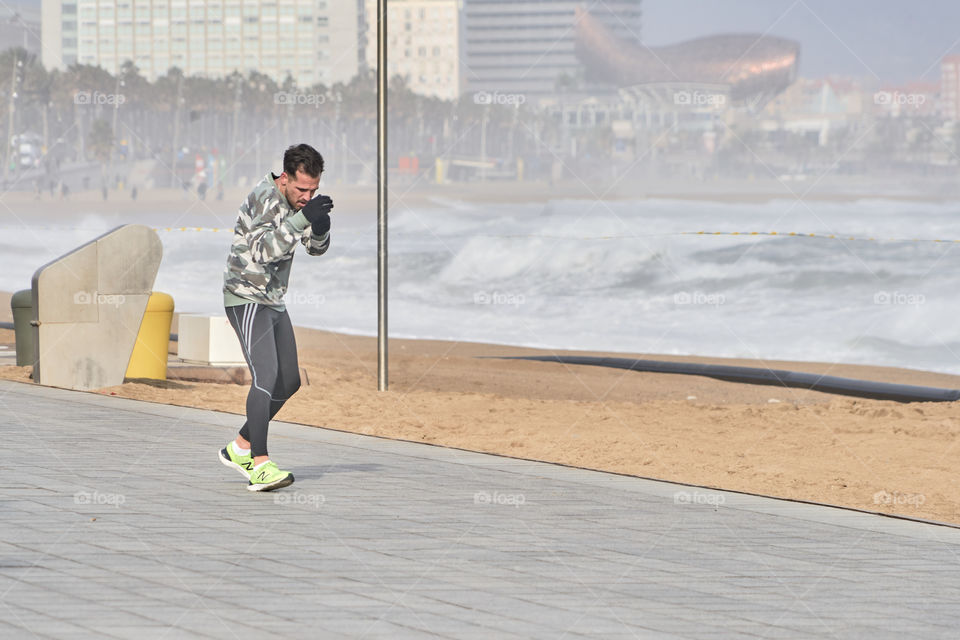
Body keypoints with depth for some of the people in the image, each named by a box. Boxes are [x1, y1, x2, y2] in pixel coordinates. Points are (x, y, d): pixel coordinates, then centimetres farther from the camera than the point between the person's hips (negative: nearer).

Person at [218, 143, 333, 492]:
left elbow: (317, 248, 10)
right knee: (266, 377, -23)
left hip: (273, 302, 9)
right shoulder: (265, 197, -20)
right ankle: (259, 466, -30)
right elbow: (263, 250, -32)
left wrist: (320, 226, -13)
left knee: (289, 382, 14)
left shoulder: (298, 200, 7)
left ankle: (240, 448, 26)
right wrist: (303, 217, -39)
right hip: (246, 299, -9)